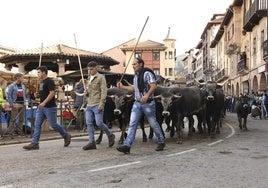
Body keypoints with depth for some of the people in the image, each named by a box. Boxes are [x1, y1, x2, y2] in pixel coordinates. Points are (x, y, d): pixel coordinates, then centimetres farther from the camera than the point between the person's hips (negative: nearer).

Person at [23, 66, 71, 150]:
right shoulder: (42, 82, 17)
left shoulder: (49, 81, -12)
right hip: (41, 107, 9)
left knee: (53, 124, -3)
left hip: (49, 107, -9)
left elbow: (52, 93, -21)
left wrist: (44, 102, -28)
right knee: (37, 124, 1)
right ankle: (34, 143, 1)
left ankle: (66, 136, 17)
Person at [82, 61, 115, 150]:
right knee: (89, 123, 0)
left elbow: (104, 91, -11)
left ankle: (110, 136, 14)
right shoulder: (89, 78, 20)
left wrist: (101, 103, -20)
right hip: (89, 105, 8)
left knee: (99, 123, -9)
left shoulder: (101, 77, -4)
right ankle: (91, 142, 5)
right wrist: (87, 92, 6)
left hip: (97, 105, -7)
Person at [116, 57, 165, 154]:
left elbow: (153, 86, -22)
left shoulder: (147, 73, -10)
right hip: (137, 103, 7)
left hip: (148, 103, -7)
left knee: (153, 123, 6)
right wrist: (122, 86, 23)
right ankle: (127, 146, -7)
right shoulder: (136, 76, 15)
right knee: (132, 124, -4)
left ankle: (161, 142, 26)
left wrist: (147, 95, -35)